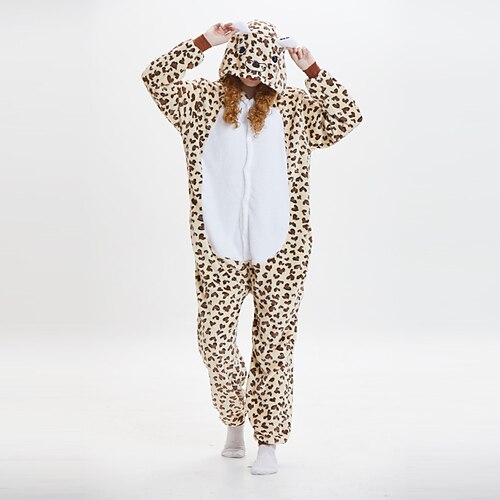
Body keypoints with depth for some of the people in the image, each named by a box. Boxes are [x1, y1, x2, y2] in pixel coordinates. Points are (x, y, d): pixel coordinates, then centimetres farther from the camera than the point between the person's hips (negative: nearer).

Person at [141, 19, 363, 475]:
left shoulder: (294, 107, 5)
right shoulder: (205, 101, 6)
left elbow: (348, 117, -4)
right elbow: (156, 78, -4)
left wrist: (311, 69, -8)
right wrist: (204, 42, -9)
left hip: (279, 248, -1)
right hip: (219, 248, 1)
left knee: (274, 343, 3)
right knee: (214, 338, 5)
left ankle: (269, 442, 14)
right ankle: (234, 420, 31)